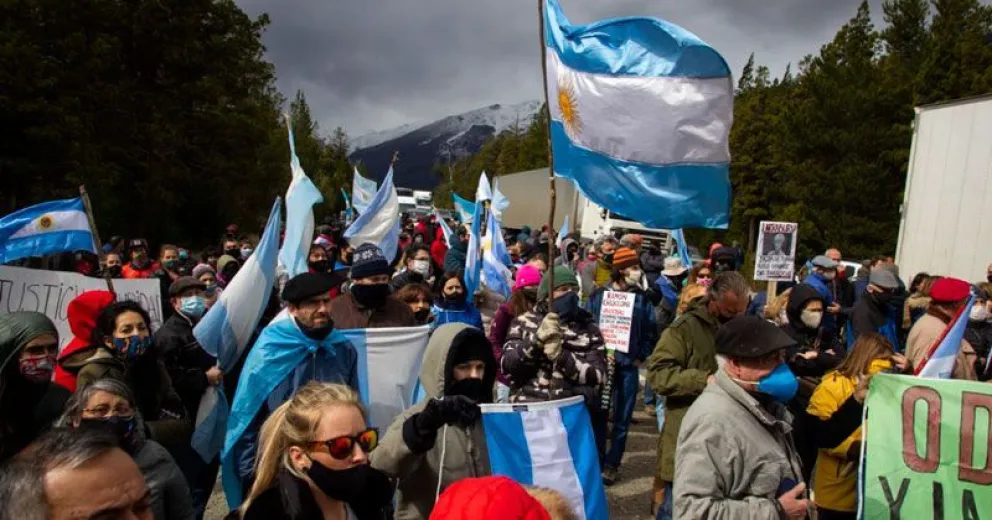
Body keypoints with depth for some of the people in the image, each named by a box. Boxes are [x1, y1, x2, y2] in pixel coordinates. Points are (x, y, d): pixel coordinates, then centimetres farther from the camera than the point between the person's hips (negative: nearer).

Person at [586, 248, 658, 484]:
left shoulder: (642, 297, 3)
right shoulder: (599, 295, -2)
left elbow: (651, 331, 8)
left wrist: (640, 357, 3)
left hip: (629, 365, 2)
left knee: (622, 418, 8)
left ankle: (611, 464, 22)